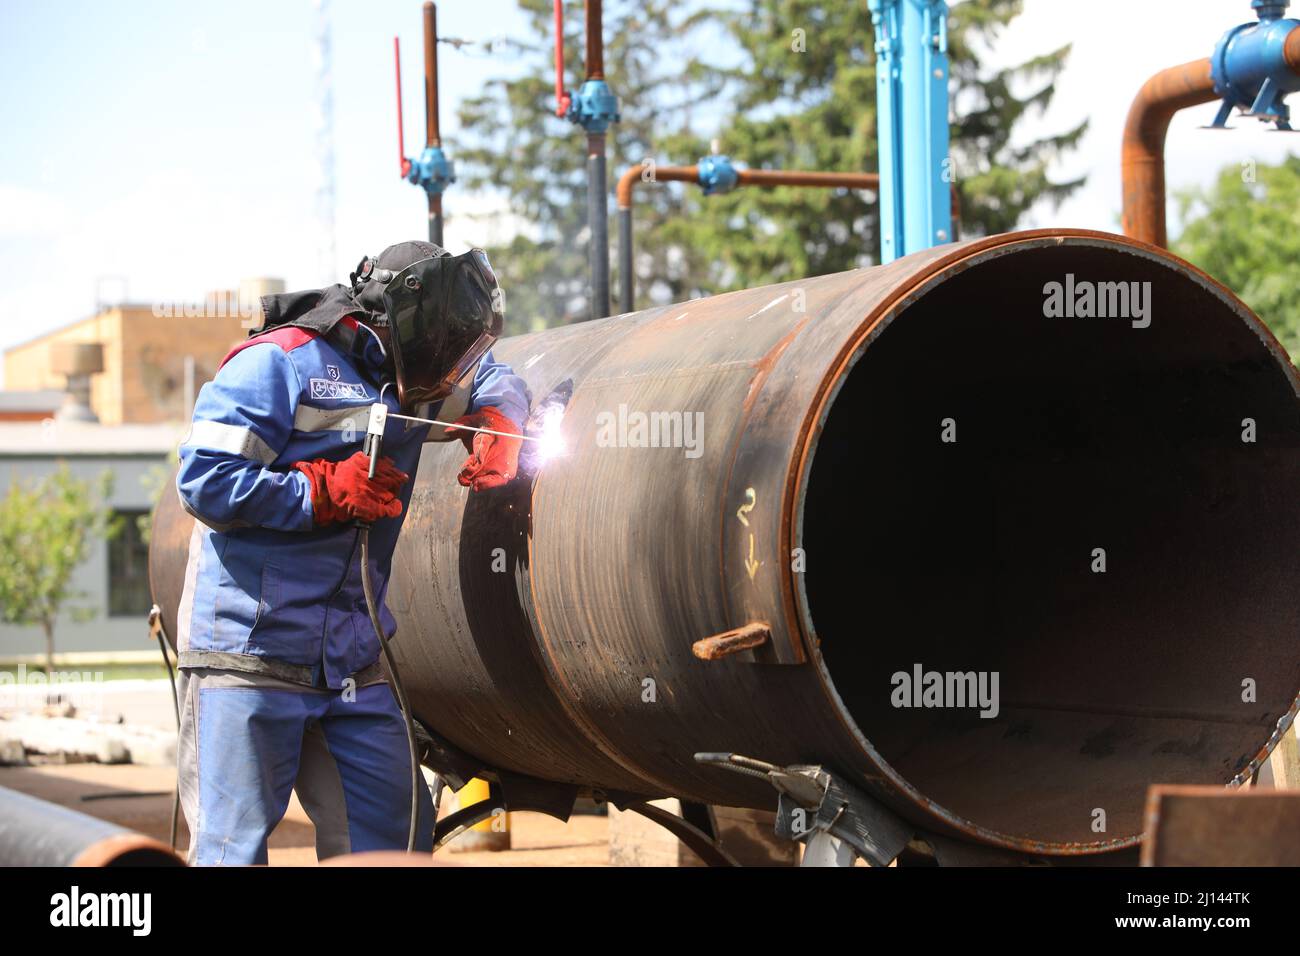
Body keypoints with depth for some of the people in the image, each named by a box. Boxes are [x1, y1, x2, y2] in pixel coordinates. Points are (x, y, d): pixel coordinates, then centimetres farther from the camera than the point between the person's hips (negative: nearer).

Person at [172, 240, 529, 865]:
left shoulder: (409, 386, 15)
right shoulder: (280, 362, -7)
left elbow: (494, 380, 33)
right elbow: (203, 479, -15)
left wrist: (498, 427, 10)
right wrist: (328, 490, -14)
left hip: (353, 666, 8)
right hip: (250, 655, -7)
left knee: (397, 837, 5)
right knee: (233, 852, -7)